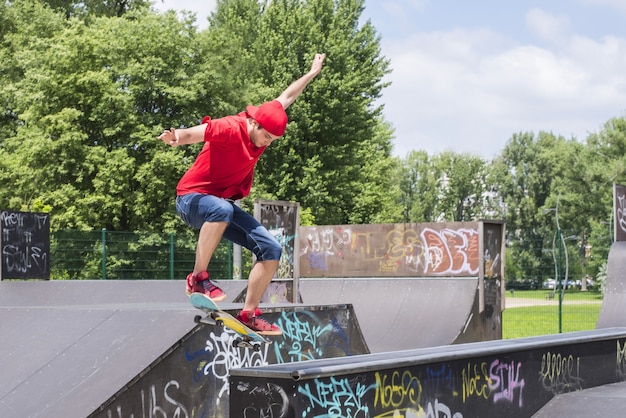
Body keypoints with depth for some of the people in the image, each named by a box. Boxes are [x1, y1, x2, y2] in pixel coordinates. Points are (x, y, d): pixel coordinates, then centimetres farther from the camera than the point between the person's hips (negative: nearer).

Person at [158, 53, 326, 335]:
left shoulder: (264, 128, 1)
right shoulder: (231, 129, -22)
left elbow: (287, 96, 16)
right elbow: (195, 132, -39)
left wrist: (313, 72, 26)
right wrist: (177, 138, -61)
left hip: (223, 204, 8)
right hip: (193, 198, -8)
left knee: (271, 250, -2)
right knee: (221, 209, -44)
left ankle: (249, 313, 6)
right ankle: (198, 278, -32)